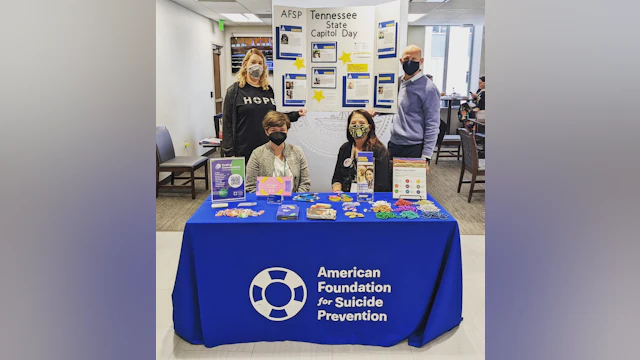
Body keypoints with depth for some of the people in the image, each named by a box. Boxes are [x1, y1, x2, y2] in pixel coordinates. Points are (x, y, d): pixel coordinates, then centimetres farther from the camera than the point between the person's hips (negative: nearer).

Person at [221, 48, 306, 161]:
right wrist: (229, 153, -7)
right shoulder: (234, 91, 0)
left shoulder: (268, 90, 12)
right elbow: (227, 123, -2)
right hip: (244, 151, -4)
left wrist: (296, 114, 9)